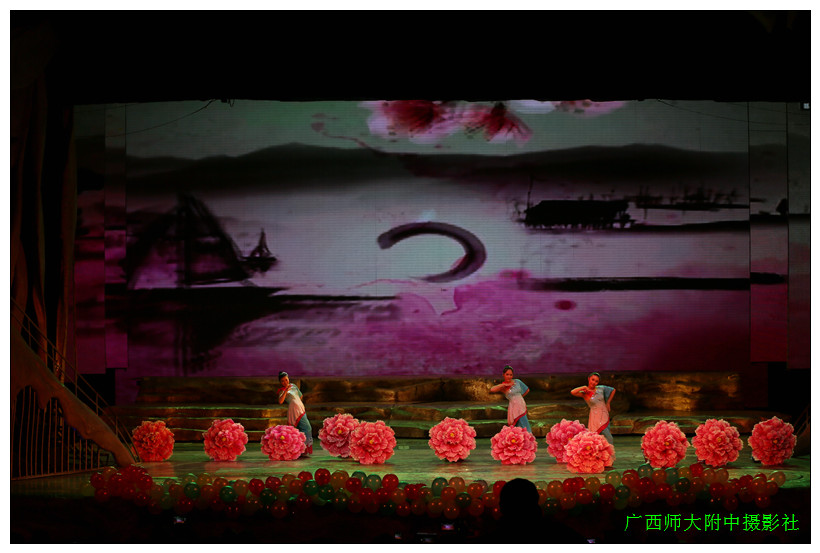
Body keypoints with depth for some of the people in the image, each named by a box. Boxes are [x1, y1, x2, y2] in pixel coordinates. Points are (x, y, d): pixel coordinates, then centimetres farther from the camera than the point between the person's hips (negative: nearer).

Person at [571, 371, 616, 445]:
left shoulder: (601, 389, 5)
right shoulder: (584, 393, -6)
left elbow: (613, 390, 19)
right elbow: (572, 392, -23)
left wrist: (608, 403, 16)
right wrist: (584, 387, -17)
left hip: (605, 416, 5)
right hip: (596, 417, -5)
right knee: (608, 439, -16)